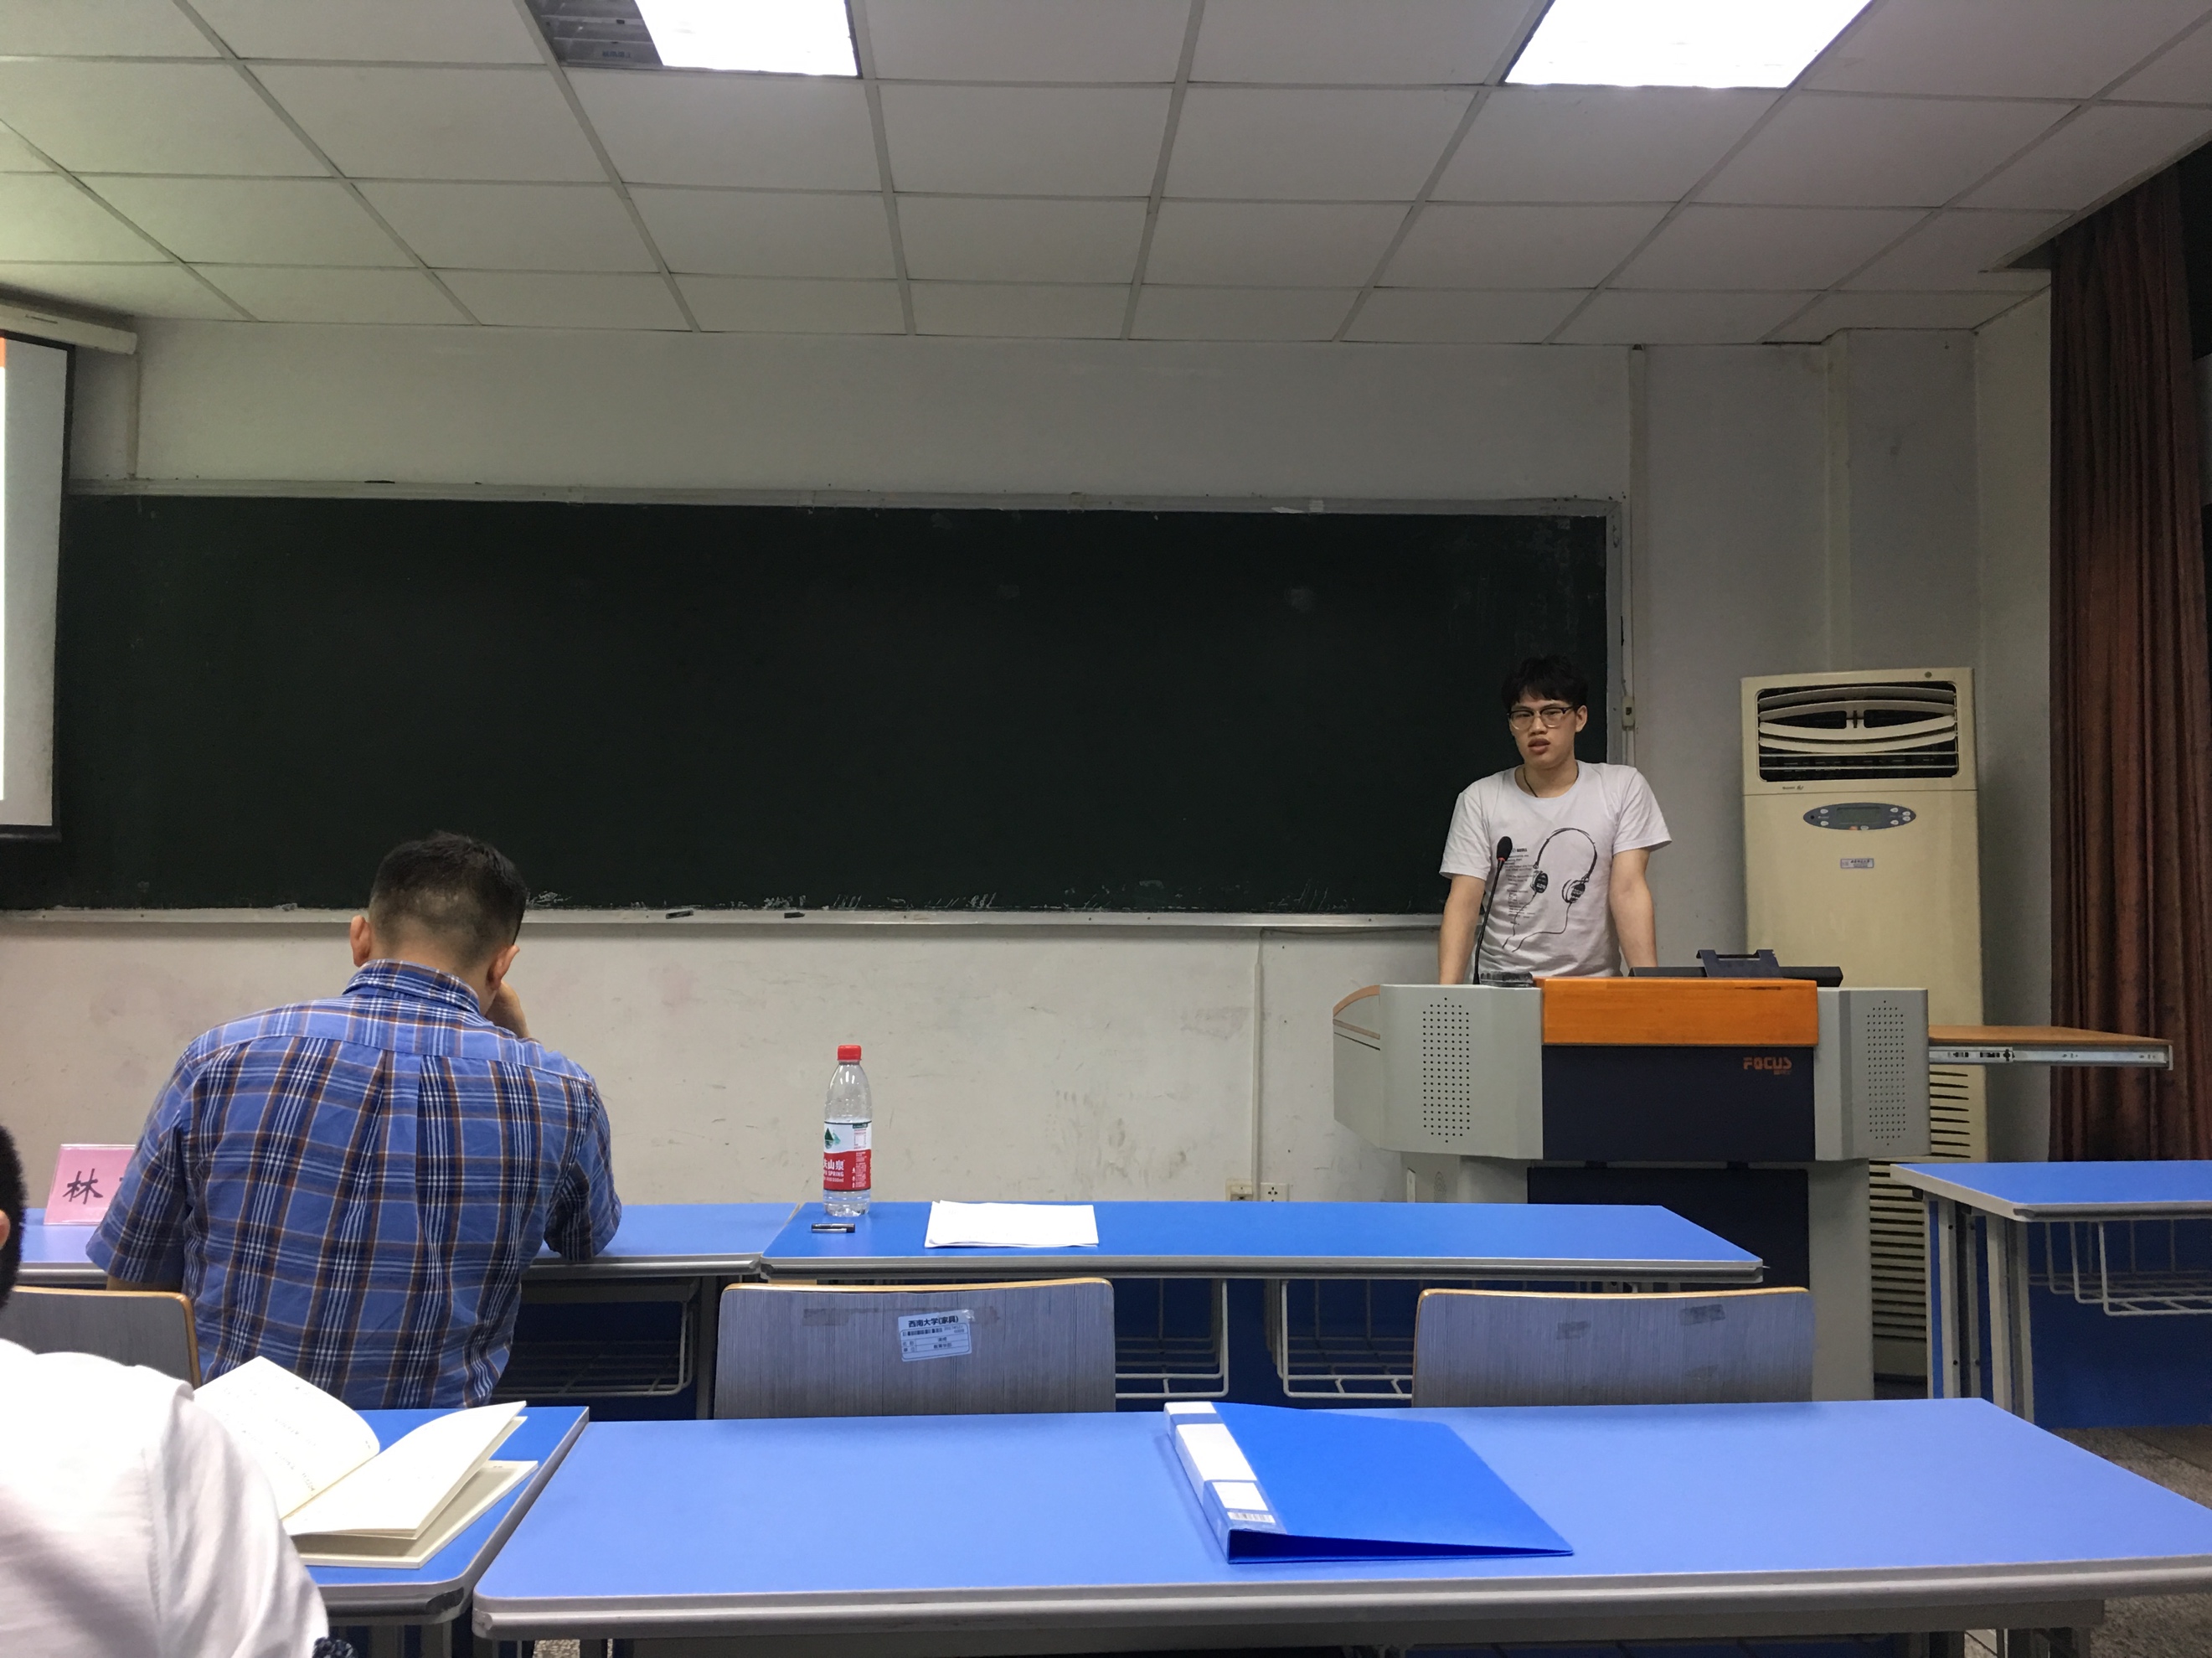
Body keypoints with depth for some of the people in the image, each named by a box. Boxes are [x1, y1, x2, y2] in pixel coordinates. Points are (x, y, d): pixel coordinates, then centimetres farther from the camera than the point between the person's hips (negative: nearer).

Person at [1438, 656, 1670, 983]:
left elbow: (1629, 889, -2)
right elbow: (1464, 902, -3)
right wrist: (1445, 994, -16)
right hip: (1500, 989, -1)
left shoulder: (1623, 787, 5)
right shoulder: (1480, 799, 3)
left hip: (1595, 981, 1)